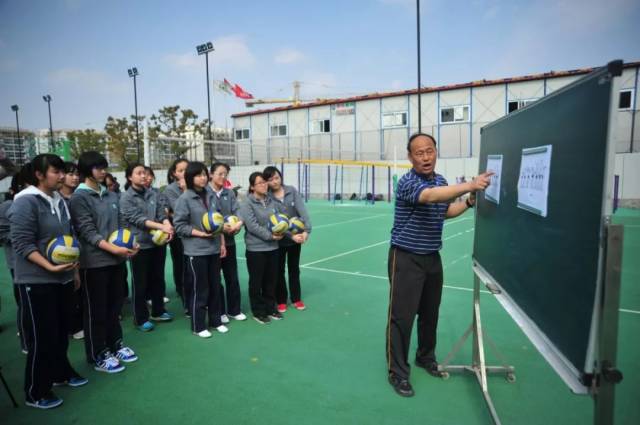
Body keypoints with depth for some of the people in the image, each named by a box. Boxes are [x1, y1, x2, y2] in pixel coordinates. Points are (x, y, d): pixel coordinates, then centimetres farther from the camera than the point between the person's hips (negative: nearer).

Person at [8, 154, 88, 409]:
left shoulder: (60, 201, 8)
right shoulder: (25, 202, -14)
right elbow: (22, 244, -19)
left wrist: (75, 269, 17)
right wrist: (50, 267, -27)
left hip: (63, 278, 7)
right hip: (36, 281, -7)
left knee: (61, 331, 18)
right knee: (42, 337, 2)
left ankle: (61, 372, 37)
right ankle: (35, 393, 19)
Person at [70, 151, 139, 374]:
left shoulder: (111, 195, 11)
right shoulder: (79, 198, -8)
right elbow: (87, 231, -15)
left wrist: (129, 245, -2)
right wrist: (113, 248, -25)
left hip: (116, 260, 6)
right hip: (94, 261, -6)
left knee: (114, 305, 16)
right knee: (96, 310, 5)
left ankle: (115, 344, 32)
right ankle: (98, 356, 18)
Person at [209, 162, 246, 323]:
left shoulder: (229, 193, 7)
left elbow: (237, 211, -2)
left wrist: (239, 223, -22)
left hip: (229, 240, 4)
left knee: (232, 277, 11)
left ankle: (234, 310, 26)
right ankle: (219, 311, 23)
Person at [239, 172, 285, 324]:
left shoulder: (272, 201, 7)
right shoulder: (247, 203, -12)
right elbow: (252, 226, -20)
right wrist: (270, 235, -21)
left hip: (273, 248, 6)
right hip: (255, 249, -6)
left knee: (271, 280, 16)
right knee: (256, 282, 8)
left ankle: (270, 308, 32)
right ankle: (258, 312, 23)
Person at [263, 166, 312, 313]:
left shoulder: (292, 191, -6)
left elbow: (302, 210, -15)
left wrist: (306, 230, -28)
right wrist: (291, 236, -27)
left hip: (296, 237, 3)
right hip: (279, 240, -2)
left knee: (294, 269, 16)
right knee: (279, 270, 10)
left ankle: (296, 299, 31)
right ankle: (281, 300, 27)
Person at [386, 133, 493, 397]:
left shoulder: (441, 181, 7)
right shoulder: (407, 183, -18)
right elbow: (431, 196, -39)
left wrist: (469, 202, 7)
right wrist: (469, 185, -50)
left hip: (432, 257, 7)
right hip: (406, 258, -7)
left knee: (430, 312, 18)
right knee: (402, 316, -3)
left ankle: (426, 357, 38)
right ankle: (397, 372, 11)